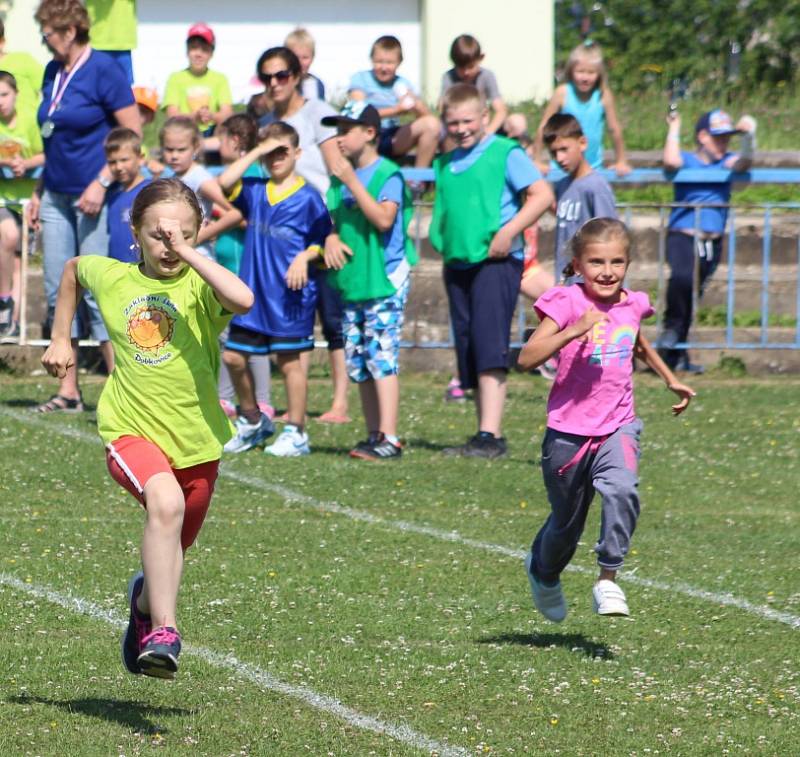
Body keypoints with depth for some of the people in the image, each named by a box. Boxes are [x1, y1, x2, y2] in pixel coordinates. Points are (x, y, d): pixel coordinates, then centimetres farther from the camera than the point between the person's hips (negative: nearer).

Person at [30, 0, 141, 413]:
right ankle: (68, 391, 10)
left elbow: (133, 132, -13)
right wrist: (38, 192, 18)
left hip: (93, 197, -8)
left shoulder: (103, 70, -11)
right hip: (57, 196, 8)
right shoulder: (53, 72, 12)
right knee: (58, 292, 5)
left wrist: (102, 182, -19)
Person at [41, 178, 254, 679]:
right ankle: (163, 632, -38)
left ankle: (145, 600, 55)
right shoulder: (111, 278, 0)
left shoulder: (199, 287, -11)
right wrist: (61, 338, 23)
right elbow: (73, 268, 25)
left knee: (173, 548, 19)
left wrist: (188, 253, -29)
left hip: (197, 439, 1)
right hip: (132, 430, -1)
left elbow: (243, 299, -35)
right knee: (165, 502, -33)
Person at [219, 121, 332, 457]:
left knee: (289, 360, 0)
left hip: (290, 293, -5)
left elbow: (323, 240, -1)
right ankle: (252, 422, 26)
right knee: (233, 356, 8)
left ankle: (296, 433, 8)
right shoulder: (254, 191, 7)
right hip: (253, 291, 5)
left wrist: (305, 257, -20)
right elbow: (225, 181, -10)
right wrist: (257, 152, -8)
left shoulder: (307, 197, -4)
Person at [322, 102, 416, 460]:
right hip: (352, 282, 8)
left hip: (384, 280, -8)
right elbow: (332, 220, 19)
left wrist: (352, 182, -22)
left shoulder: (388, 175, -9)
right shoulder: (339, 178, 14)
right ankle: (374, 436, 15)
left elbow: (384, 219, -21)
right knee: (358, 363, 9)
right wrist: (331, 238, -4)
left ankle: (388, 439, -16)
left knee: (382, 356, -13)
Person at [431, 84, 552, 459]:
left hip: (495, 261, -7)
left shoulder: (505, 153, -4)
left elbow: (542, 195, -12)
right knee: (469, 353, 7)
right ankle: (487, 436, 13)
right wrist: (440, 239, 14)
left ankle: (490, 435, -20)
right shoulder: (446, 164, 16)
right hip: (457, 265, 7)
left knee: (489, 348, -15)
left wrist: (509, 230, -20)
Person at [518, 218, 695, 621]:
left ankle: (608, 581, -20)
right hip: (569, 431, -2)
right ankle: (543, 572, 46)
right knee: (567, 521, 14)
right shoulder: (567, 303, -12)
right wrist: (574, 330, -34)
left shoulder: (632, 305, 4)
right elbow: (527, 357, -24)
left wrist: (671, 380, 31)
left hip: (617, 425, 2)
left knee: (622, 490, -28)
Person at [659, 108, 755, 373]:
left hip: (712, 242, 4)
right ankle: (671, 327, -12)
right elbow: (671, 162, -19)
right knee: (683, 276, -32)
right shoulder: (686, 161, 3)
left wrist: (748, 136, -27)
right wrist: (674, 129, -7)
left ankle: (675, 354, 20)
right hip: (682, 236, -4)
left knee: (692, 294, 9)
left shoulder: (727, 162, 10)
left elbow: (744, 163, -11)